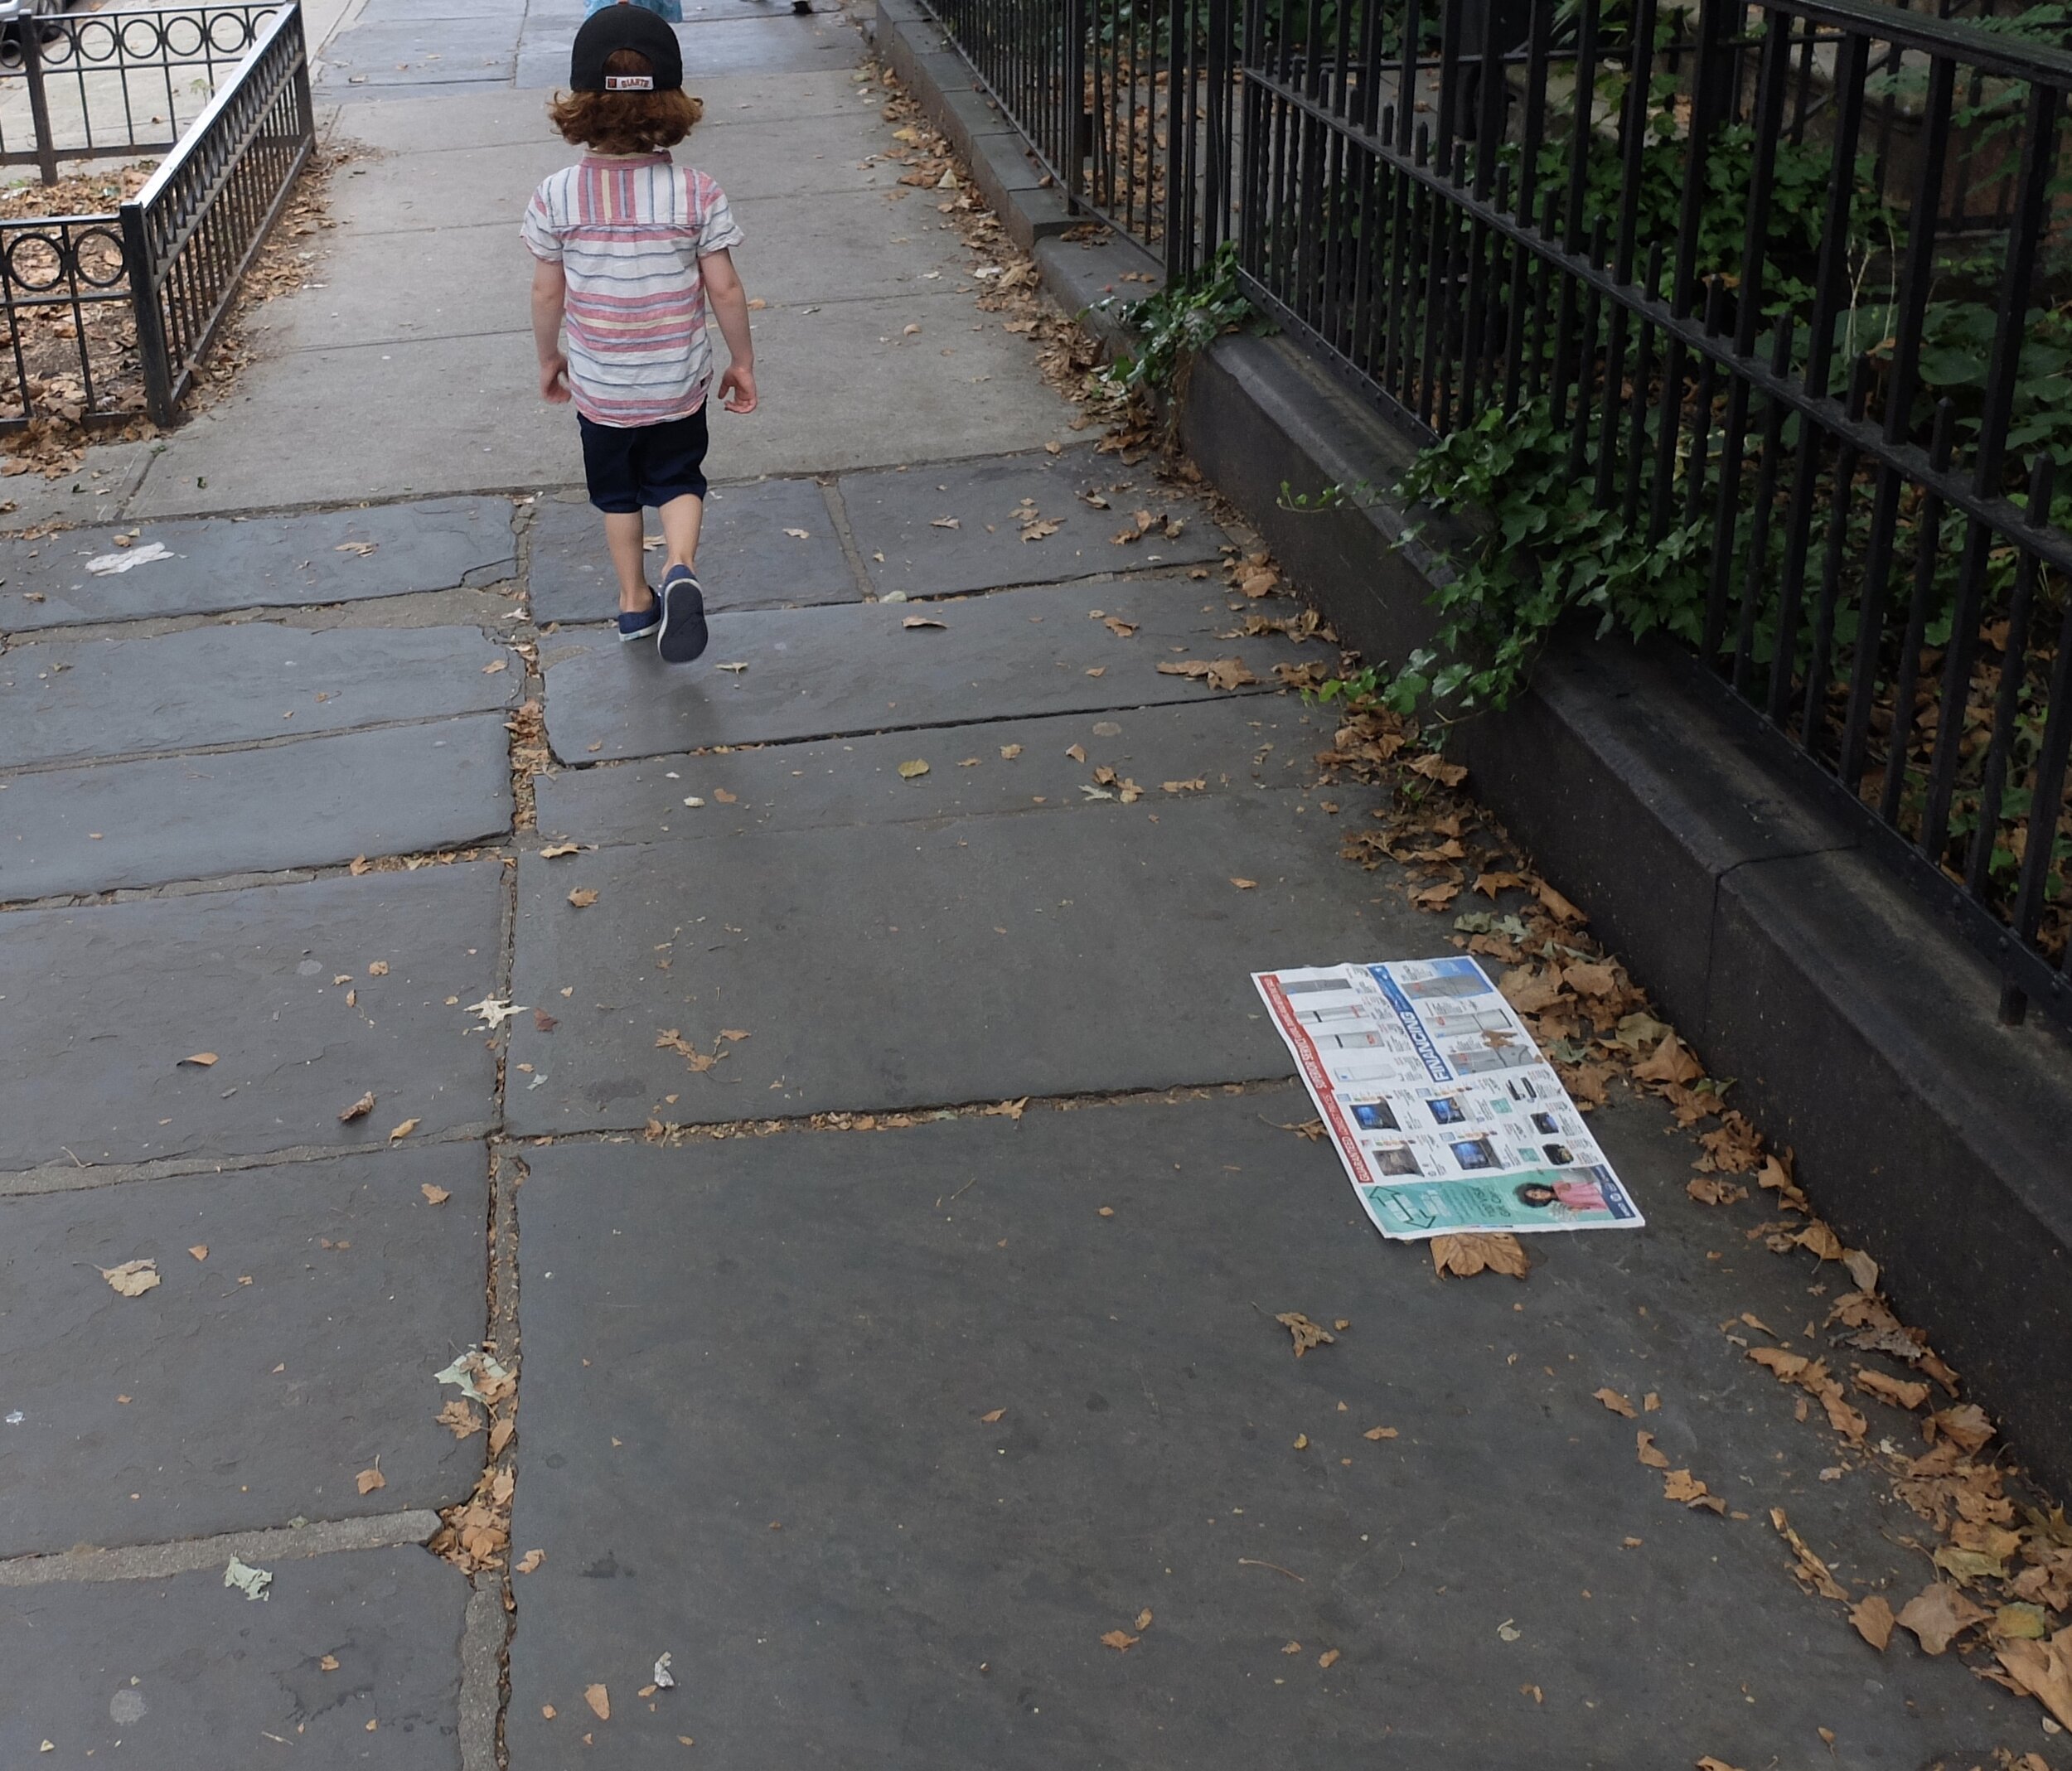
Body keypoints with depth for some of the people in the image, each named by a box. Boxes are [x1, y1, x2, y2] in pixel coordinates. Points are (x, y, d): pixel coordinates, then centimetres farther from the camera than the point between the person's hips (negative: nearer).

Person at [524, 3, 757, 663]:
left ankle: (635, 601, 34)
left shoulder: (556, 198, -16)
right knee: (677, 480, 19)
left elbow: (546, 293, -6)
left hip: (598, 385, 1)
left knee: (617, 492, 23)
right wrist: (742, 361, 4)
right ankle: (681, 569, -8)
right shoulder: (697, 192, -17)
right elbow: (725, 290, -11)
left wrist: (549, 358, 12)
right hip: (677, 381, -1)